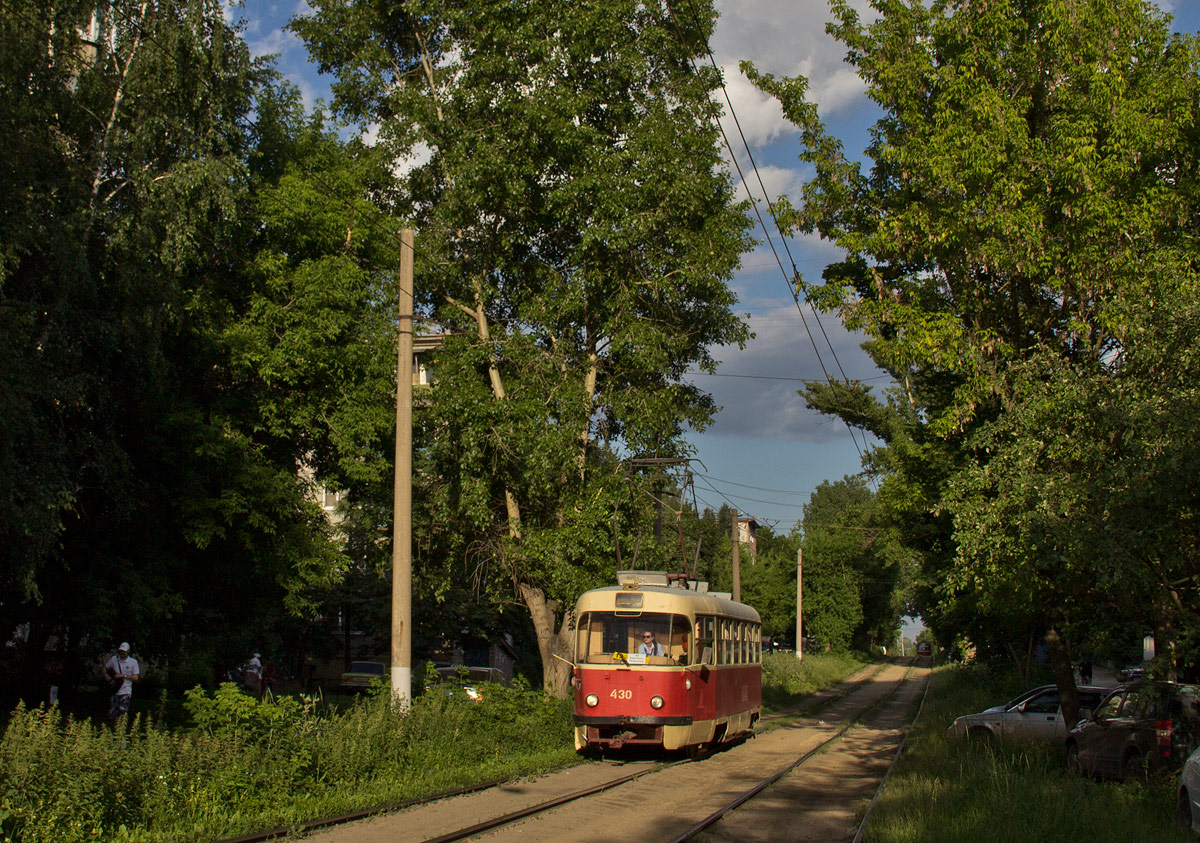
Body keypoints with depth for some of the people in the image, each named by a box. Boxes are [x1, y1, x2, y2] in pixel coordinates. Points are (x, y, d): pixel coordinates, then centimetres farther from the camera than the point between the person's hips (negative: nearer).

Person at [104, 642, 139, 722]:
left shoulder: (133, 662, 1)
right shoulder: (114, 659, 7)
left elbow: (135, 677, -3)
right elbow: (105, 668, 21)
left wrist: (123, 675, -12)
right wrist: (106, 676, 1)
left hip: (126, 692, -3)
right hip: (114, 691, 3)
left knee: (122, 712, -19)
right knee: (112, 715, 2)